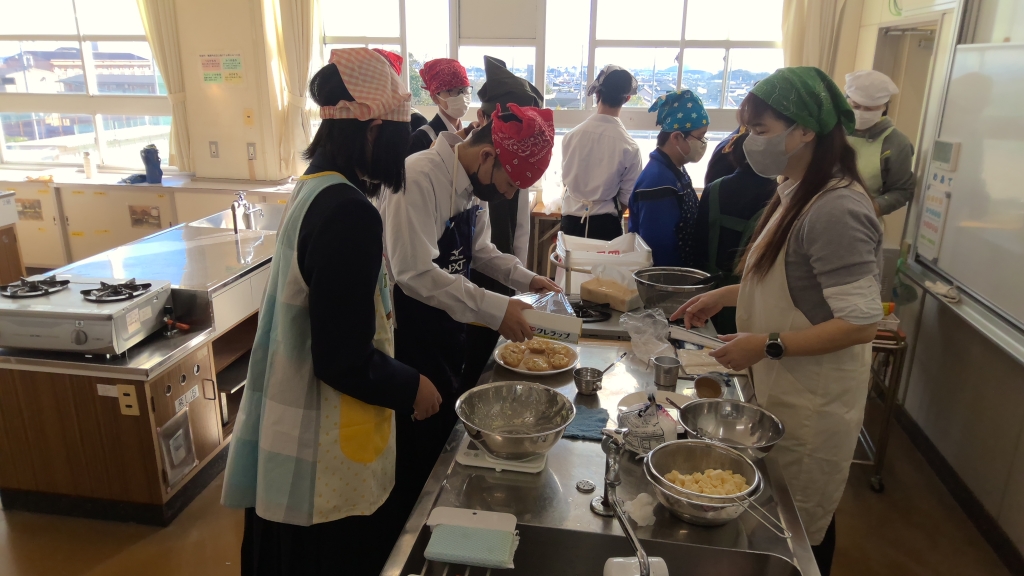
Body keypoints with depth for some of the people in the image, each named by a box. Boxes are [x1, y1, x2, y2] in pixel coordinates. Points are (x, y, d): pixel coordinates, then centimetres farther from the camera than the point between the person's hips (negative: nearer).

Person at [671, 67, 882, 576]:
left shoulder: (836, 210, -24)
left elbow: (860, 322, -23)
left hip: (813, 406, -8)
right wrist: (724, 296, 7)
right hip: (783, 394, 9)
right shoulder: (797, 195, 6)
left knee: (800, 533, 11)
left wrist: (769, 344, -23)